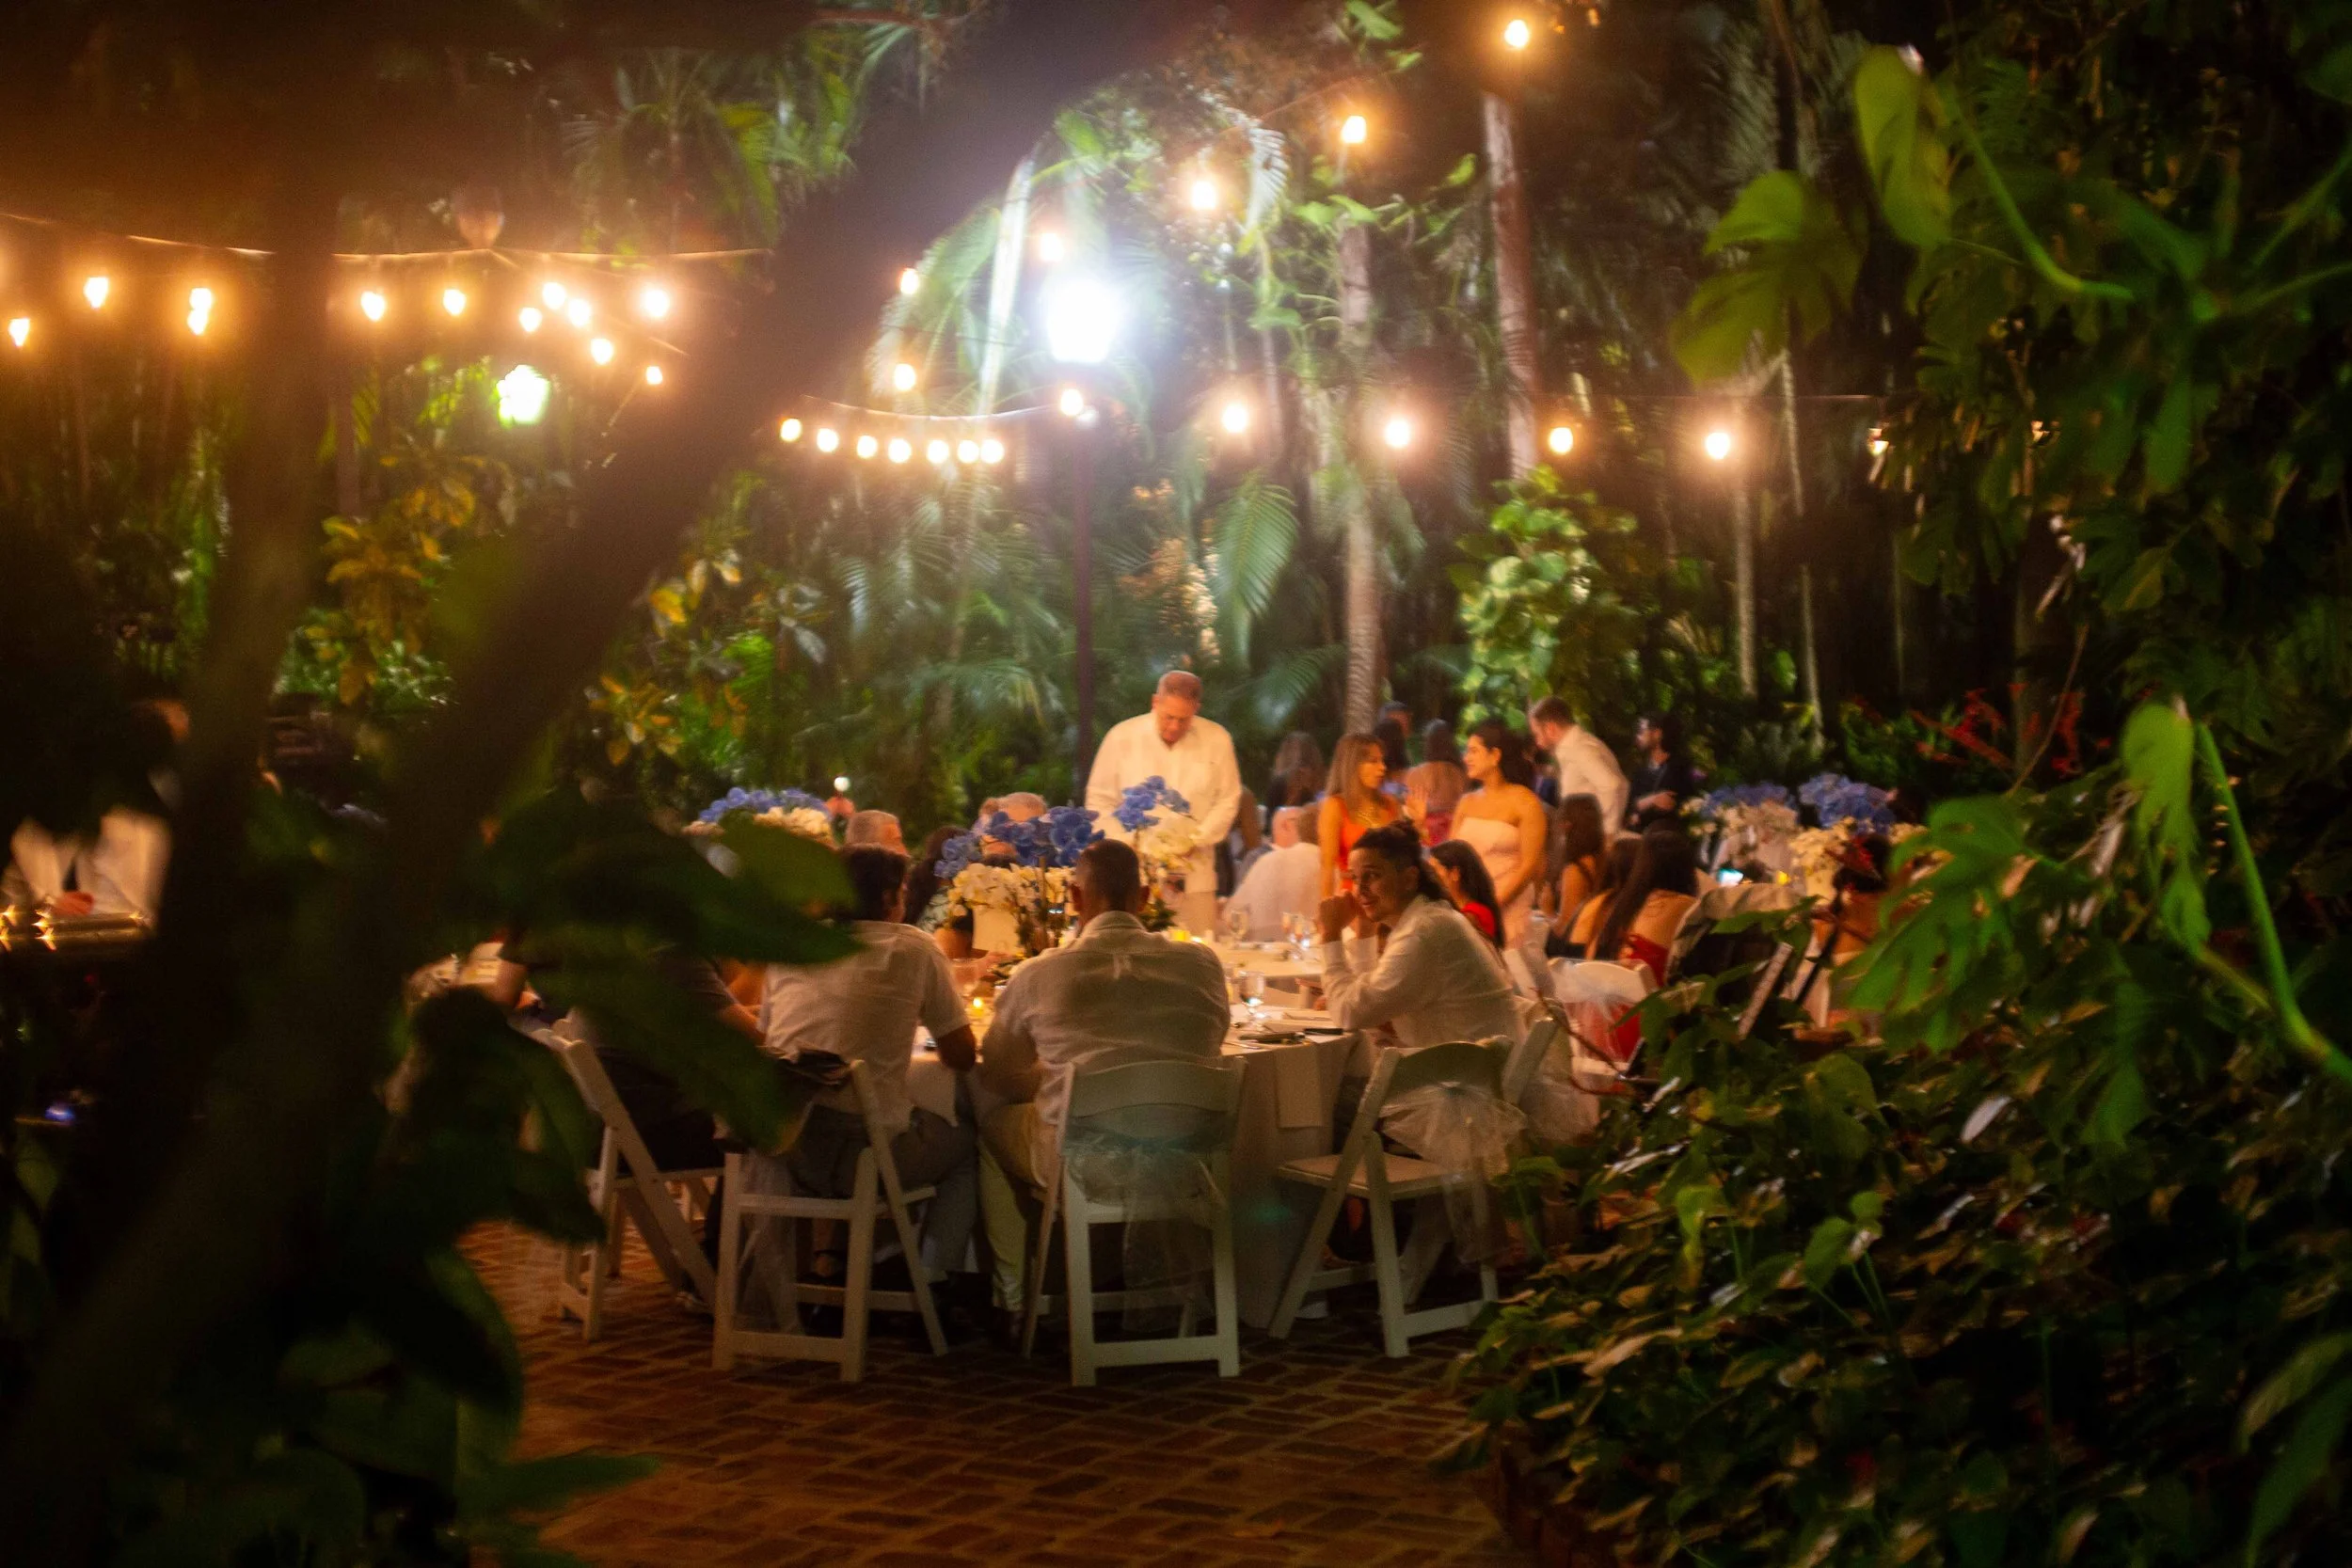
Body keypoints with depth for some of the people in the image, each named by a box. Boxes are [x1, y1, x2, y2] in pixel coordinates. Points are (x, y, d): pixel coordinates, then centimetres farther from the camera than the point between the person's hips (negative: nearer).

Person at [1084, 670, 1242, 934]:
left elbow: (1228, 801, 7)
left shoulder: (1217, 740, 3)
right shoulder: (1122, 737, 1)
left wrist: (1194, 840, -6)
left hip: (1193, 877, 1)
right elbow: (1099, 799, 6)